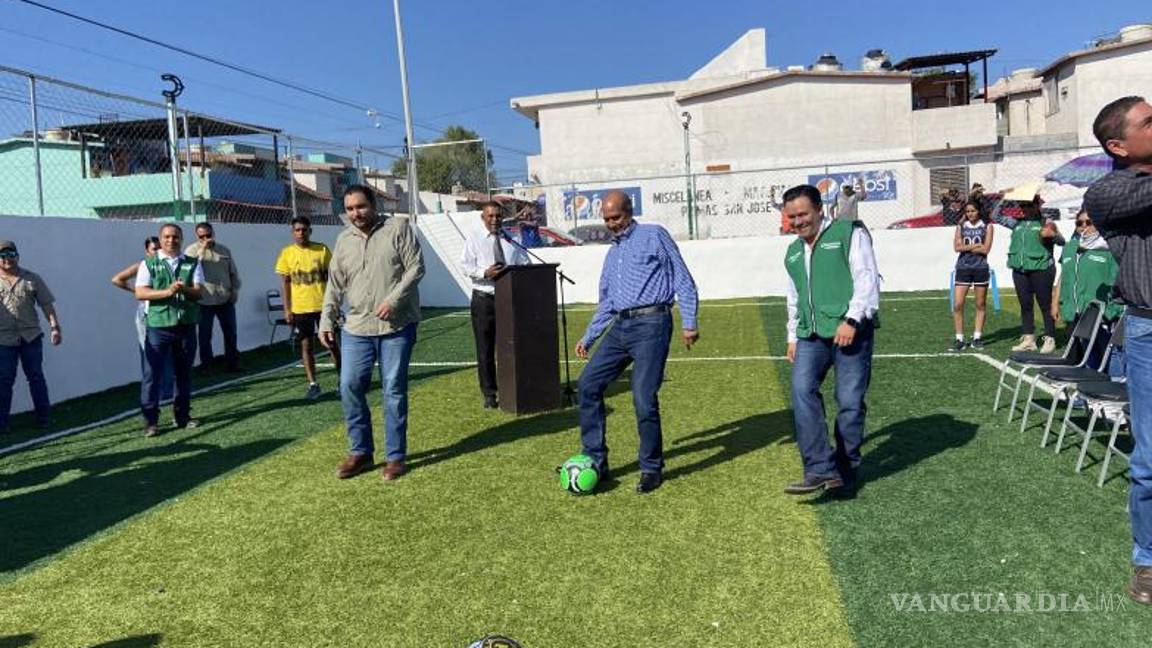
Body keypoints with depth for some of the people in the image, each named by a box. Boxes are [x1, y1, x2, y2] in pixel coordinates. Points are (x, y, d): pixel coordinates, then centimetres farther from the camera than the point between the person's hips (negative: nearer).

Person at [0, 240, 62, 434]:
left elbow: (47, 305, 4)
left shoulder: (32, 279, 5)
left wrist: (54, 327, -4)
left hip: (31, 337, 1)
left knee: (36, 377, 7)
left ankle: (44, 418, 15)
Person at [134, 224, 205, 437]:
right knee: (152, 373, -4)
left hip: (186, 325, 3)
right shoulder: (149, 264, 4)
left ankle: (182, 415, 21)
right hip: (158, 325, -2)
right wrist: (167, 292, -19)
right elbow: (140, 293, -6)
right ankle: (150, 420, 1)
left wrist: (185, 289, -21)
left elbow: (199, 291, 0)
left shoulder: (193, 263, 10)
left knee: (184, 372, 10)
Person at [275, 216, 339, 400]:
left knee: (332, 342, 5)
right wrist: (287, 309, -1)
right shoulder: (287, 253, 2)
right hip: (299, 308, 1)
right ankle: (313, 384, 12)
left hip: (323, 305, -1)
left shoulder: (322, 250, 0)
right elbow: (285, 282, 3)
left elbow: (331, 278, 4)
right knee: (306, 345, 5)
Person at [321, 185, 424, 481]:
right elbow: (335, 285, 14)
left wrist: (393, 300, -17)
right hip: (356, 328, 4)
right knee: (349, 387, 2)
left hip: (396, 326, -4)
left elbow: (416, 267, -7)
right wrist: (326, 321, 5)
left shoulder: (398, 228, -1)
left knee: (394, 391, 2)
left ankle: (395, 456, 13)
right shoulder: (344, 240, 12)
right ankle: (360, 452, 18)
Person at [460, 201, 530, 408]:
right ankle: (489, 394, 12)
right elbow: (465, 265, -5)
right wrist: (484, 272, -21)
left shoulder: (511, 239, 10)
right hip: (484, 298, -2)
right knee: (485, 348, 2)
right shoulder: (474, 239, 4)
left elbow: (525, 263, 10)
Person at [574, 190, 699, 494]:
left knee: (644, 398, -11)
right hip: (620, 326, 7)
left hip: (651, 323, -7)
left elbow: (683, 280, -1)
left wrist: (689, 322, -10)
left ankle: (652, 469, 8)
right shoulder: (612, 253, 24)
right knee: (588, 384, 0)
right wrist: (588, 337, 24)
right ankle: (595, 461, 9)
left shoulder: (654, 235, 4)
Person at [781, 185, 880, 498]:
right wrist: (793, 336, 24)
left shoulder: (849, 233, 3)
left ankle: (846, 472, 13)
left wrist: (852, 319, -17)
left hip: (850, 333, -5)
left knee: (850, 402, -2)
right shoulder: (793, 253, 23)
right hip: (811, 337, 5)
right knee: (802, 392, -16)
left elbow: (867, 279, -7)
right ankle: (821, 470, -17)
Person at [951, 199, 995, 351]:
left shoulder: (987, 226, 4)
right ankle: (959, 338, 1)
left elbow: (986, 249, -8)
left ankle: (977, 337, 14)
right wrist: (976, 245, -10)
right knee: (957, 304, -6)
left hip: (980, 268, -1)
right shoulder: (961, 226, 9)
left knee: (981, 304, 6)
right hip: (963, 268, 1)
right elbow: (957, 247, -4)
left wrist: (966, 247, -7)